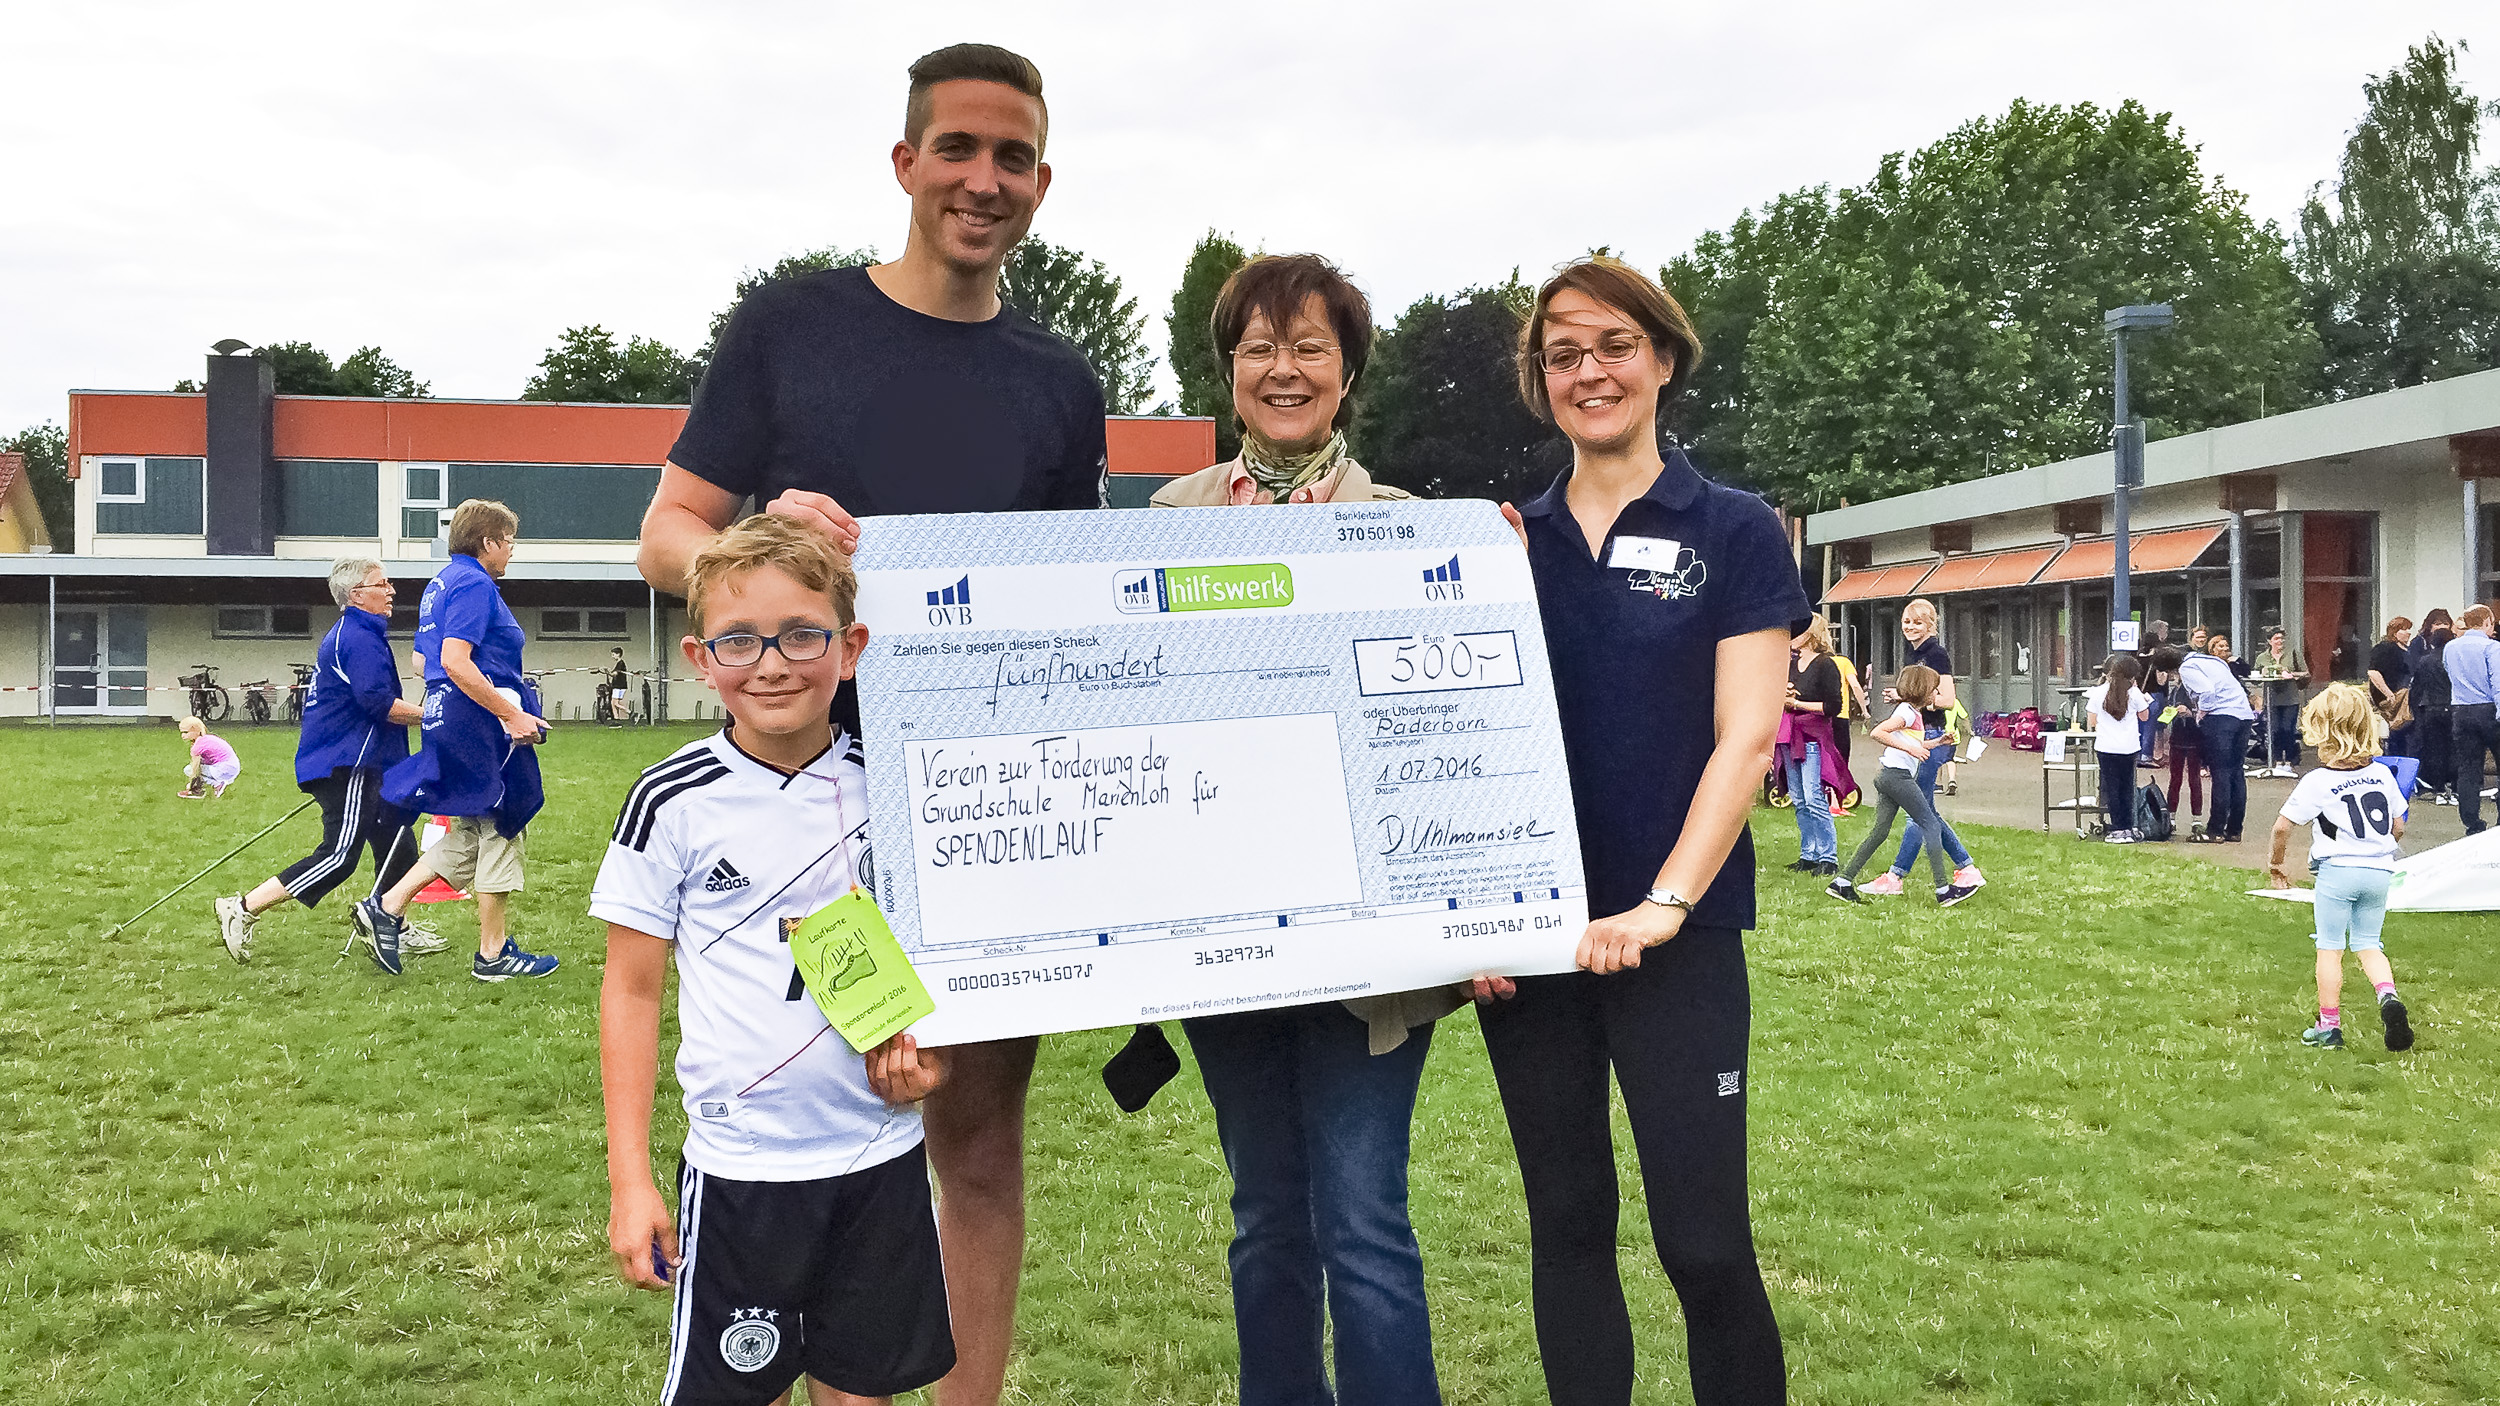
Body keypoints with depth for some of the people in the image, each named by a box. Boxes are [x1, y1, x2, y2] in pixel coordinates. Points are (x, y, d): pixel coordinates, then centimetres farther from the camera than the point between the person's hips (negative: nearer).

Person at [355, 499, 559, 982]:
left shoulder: (441, 583, 18)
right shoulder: (473, 583, -13)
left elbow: (422, 660, 23)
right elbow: (455, 662, -23)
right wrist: (512, 714, -22)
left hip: (444, 714, 10)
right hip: (481, 720, -10)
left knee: (471, 833, 16)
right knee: (501, 828, -1)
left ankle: (386, 908, 9)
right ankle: (494, 954, 6)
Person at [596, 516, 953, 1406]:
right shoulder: (675, 803, -8)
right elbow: (631, 988, -2)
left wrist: (929, 1053, -6)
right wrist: (629, 1179, -4)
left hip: (881, 1156, 3)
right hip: (739, 1165, -2)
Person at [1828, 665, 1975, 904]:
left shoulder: (1915, 714, 19)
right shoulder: (1907, 711, -11)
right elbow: (1877, 733, -22)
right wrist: (1909, 748, -24)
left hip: (1888, 776, 10)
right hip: (1897, 775, -10)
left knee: (1880, 831, 8)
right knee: (1931, 827, -5)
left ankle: (1843, 882, 6)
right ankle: (1944, 890, -4)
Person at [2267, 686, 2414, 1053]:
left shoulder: (2318, 781, -11)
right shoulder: (2382, 774, 4)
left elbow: (2283, 826, -9)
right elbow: (2398, 827, 11)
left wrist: (2274, 863, 7)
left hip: (2338, 870, -4)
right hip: (2380, 871, 5)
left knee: (2330, 947, 5)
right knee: (2368, 943, 16)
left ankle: (2329, 1026, 10)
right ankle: (2388, 996, -10)